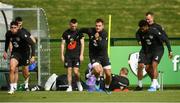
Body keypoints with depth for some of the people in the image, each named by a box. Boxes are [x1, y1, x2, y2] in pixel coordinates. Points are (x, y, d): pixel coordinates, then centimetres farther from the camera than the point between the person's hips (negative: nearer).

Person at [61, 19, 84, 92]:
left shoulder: (79, 32, 1)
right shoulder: (66, 33, 4)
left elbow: (82, 44, 3)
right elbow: (63, 44, 9)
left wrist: (81, 54, -5)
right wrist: (62, 55, 4)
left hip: (77, 55, -2)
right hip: (68, 55, 2)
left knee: (76, 71, -10)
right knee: (69, 71, -1)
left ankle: (78, 83, 17)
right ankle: (69, 87, 7)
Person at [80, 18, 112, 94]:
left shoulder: (104, 34, -15)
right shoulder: (90, 31, -11)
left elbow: (103, 46, -27)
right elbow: (81, 30, 11)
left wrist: (98, 39, -40)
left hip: (103, 56, 1)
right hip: (94, 56, -1)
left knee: (108, 74, 0)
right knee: (98, 70, -28)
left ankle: (107, 88, 29)